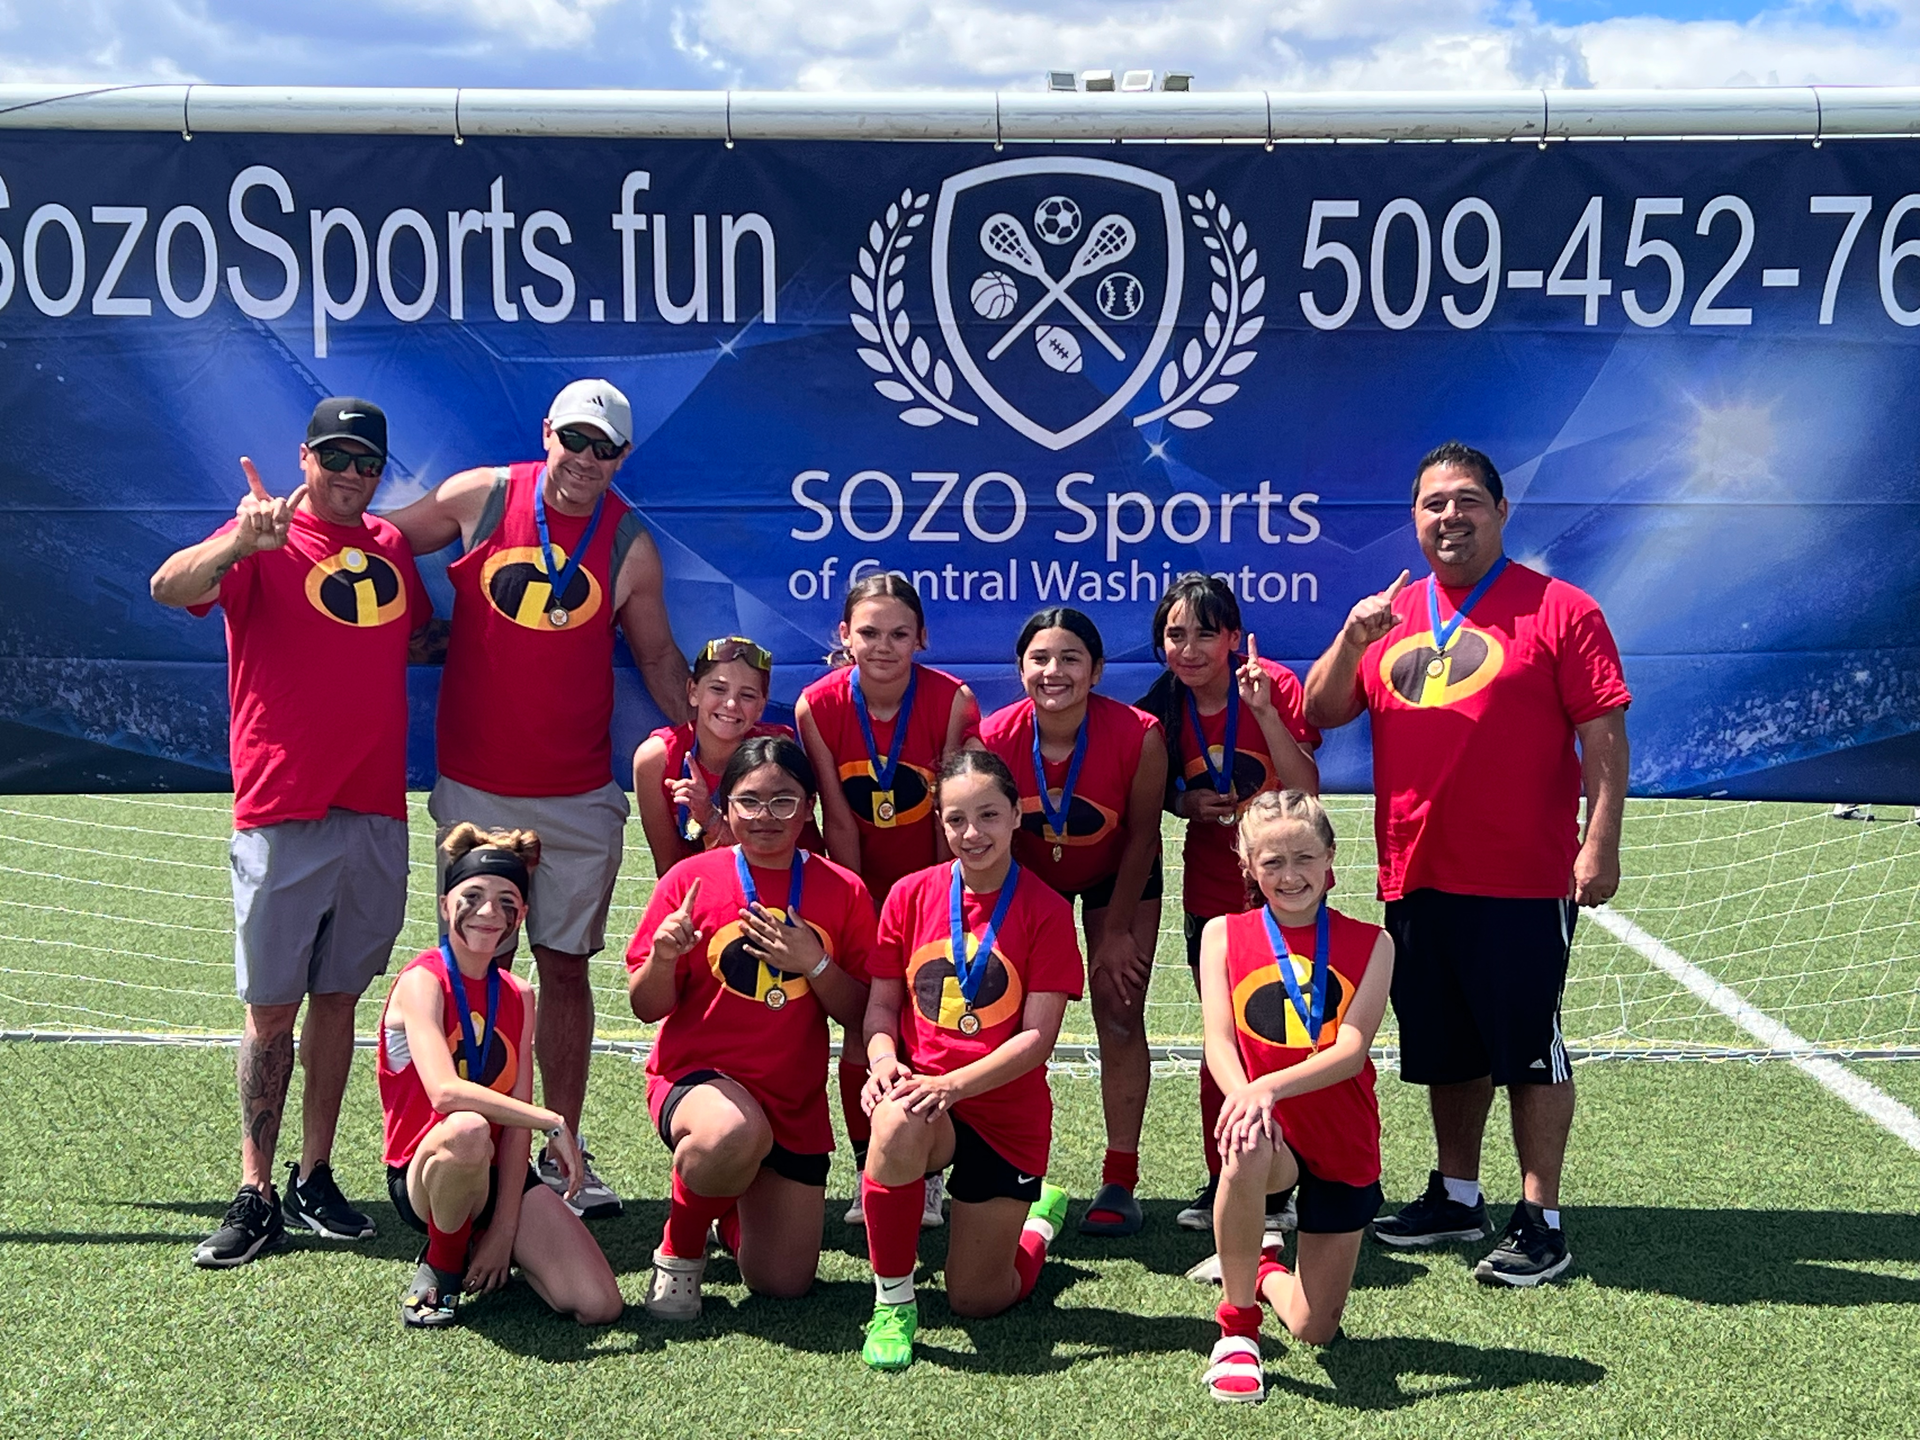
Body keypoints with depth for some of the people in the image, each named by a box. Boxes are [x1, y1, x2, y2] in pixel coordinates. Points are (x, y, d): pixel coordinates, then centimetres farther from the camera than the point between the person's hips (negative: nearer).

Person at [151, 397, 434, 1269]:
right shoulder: (264, 541, -5)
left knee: (338, 995, 11)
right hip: (282, 814, -5)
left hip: (375, 813, 5)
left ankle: (314, 1180, 20)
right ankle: (255, 1195, 8)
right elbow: (171, 587, -25)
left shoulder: (391, 548, 12)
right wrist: (241, 542, -43)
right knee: (271, 1006, 1)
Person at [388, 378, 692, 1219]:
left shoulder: (630, 547, 0)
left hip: (579, 796, 1)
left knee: (566, 964, 6)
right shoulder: (479, 497, -2)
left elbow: (657, 658, 10)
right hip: (474, 787, 0)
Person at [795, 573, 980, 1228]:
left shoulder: (953, 701, -20)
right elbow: (839, 822, -10)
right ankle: (868, 1175, 13)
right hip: (863, 885, 1)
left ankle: (928, 1176, 11)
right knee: (861, 1029, 0)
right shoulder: (817, 706, -15)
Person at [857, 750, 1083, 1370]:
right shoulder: (911, 895, 0)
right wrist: (884, 1059, -16)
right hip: (922, 1089, 1)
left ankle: (1040, 1217, 37)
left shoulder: (1045, 911, -7)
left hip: (1007, 1113, -1)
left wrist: (952, 1083, -24)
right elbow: (883, 1001, 6)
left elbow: (1037, 1037, -11)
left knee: (977, 1299, 2)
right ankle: (892, 1304, -18)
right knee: (897, 1123, -39)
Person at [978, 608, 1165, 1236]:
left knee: (1120, 1019, -5)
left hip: (1119, 878, -1)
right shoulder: (995, 738, -28)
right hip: (1030, 878, 1)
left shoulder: (1138, 736, -32)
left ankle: (1120, 1183, 2)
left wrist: (1117, 931, -11)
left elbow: (1142, 838, -16)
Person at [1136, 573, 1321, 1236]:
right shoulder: (1162, 711, -5)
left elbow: (1307, 792, -21)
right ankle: (1220, 1183, 21)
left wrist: (1265, 712, -29)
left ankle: (1276, 1187, 15)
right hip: (1212, 895, 3)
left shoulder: (1277, 687, -15)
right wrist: (1186, 804, -12)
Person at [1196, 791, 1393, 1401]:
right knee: (1247, 1150, -40)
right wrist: (1246, 1098, -31)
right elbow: (1219, 1043, -8)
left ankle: (1263, 1272, 38)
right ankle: (1236, 1326, -17)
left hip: (1344, 1147, 1)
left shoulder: (1369, 942, -1)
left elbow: (1351, 1050, -13)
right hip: (1272, 1135, -1)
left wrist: (1270, 1087, -30)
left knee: (1315, 1331, 0)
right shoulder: (1224, 934, 1)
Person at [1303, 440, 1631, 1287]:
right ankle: (1456, 1198, 31)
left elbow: (1603, 733, -8)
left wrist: (1601, 841, -16)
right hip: (1414, 877, 6)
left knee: (1528, 1051, 0)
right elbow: (1319, 713, 9)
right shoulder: (1391, 615, 11)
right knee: (1446, 1051, 17)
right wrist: (1351, 637, -7)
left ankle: (1540, 1222, 8)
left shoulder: (1558, 609, -5)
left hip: (1522, 882, -5)